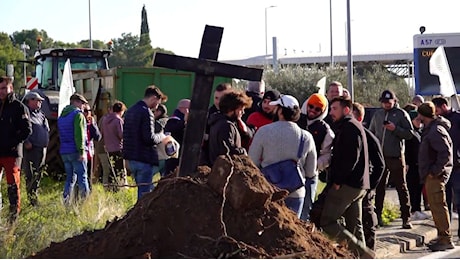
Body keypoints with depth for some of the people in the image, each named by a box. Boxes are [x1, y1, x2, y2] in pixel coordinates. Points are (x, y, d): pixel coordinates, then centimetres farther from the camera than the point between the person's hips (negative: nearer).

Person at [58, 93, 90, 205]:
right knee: (82, 177, -5)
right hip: (76, 152, -8)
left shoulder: (61, 116, 19)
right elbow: (79, 134, -17)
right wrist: (82, 151, -19)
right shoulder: (78, 114, -8)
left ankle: (66, 202, 7)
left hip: (64, 152, 8)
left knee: (70, 178, 12)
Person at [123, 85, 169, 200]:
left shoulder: (130, 111, 14)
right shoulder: (146, 112, -15)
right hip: (144, 159, -9)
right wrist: (161, 136, -2)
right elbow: (150, 138, -22)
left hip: (131, 158, 9)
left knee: (143, 190, 18)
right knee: (145, 192, -3)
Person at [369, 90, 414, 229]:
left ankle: (406, 218, 3)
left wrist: (395, 129, -19)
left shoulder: (401, 114, -1)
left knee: (401, 187, 0)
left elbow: (410, 134, -7)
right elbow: (370, 133, 20)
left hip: (396, 156, -4)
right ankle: (377, 216, 17)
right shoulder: (377, 115, 13)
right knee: (379, 187, 9)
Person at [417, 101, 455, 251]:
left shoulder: (436, 131, -19)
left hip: (435, 176, -11)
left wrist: (434, 171, -22)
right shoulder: (430, 129, 13)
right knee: (435, 205, 16)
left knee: (438, 206, -8)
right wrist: (432, 171, 14)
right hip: (432, 174, 11)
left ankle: (446, 240, -4)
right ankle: (442, 237, 25)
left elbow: (446, 153, -26)